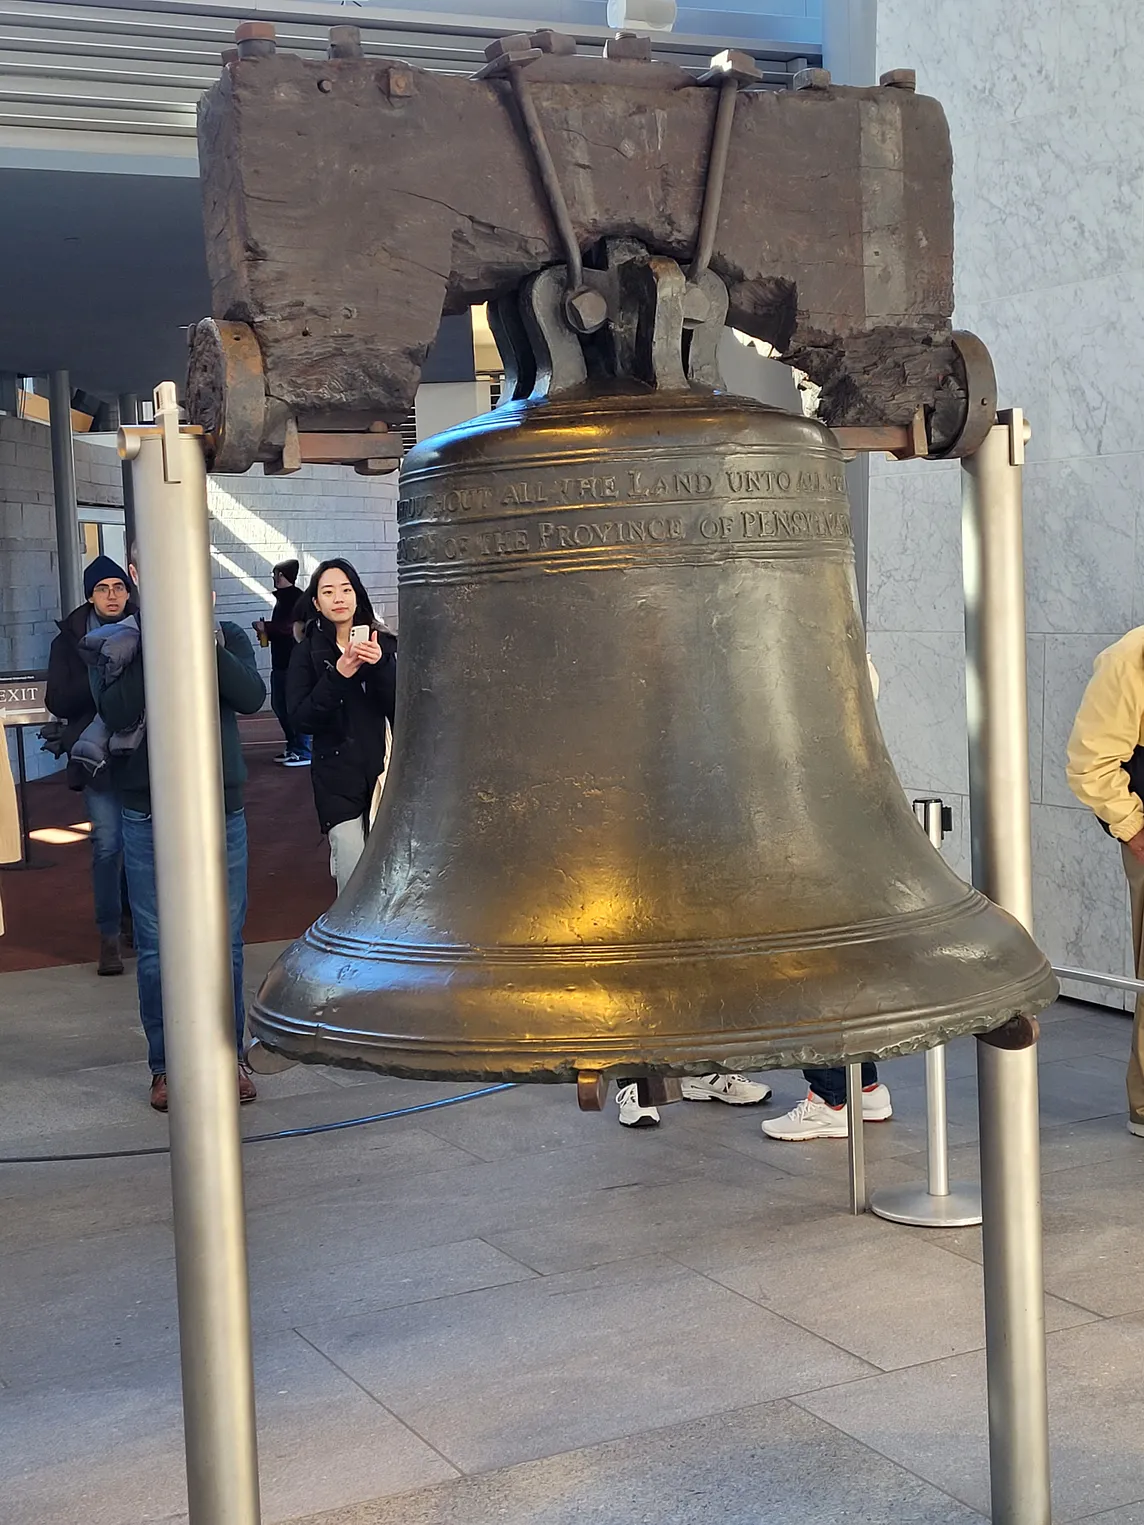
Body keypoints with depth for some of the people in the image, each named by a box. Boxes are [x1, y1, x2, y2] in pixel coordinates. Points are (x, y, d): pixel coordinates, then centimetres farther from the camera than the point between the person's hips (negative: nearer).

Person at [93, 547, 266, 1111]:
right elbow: (115, 714, -13)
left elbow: (252, 698, -11)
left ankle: (227, 1056, 17)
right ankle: (166, 1064, 13)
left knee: (224, 942, 6)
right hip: (149, 815, -1)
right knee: (156, 947, 3)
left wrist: (210, 648, -23)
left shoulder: (227, 636, 6)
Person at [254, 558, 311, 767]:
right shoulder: (283, 597, 17)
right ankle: (293, 748, 22)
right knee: (279, 704, 13)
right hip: (281, 662, 10)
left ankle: (303, 752, -2)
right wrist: (267, 632, 14)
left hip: (293, 662, -10)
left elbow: (293, 626, -25)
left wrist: (267, 627, -18)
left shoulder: (297, 598, -13)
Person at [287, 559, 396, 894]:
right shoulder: (307, 652, 2)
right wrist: (339, 675, -19)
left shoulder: (384, 644, 5)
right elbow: (300, 719, -7)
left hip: (384, 769, 1)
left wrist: (380, 666, -19)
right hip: (338, 777, -1)